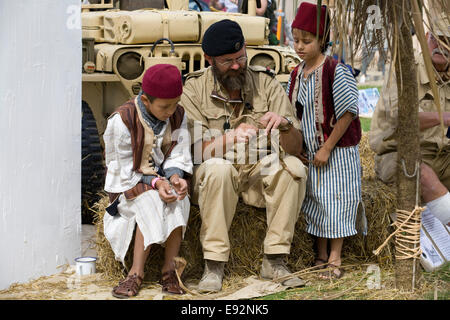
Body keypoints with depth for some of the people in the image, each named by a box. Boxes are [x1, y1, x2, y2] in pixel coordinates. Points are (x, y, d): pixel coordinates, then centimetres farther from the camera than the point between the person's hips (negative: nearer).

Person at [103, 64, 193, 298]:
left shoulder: (178, 115, -2)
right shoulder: (123, 120, -17)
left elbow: (177, 155, -2)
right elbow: (126, 169, -16)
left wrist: (174, 177, -25)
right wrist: (154, 183, -30)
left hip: (163, 176, 4)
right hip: (129, 183, -4)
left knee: (177, 198, -30)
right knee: (151, 200, -34)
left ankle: (169, 268, -24)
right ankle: (137, 272, -28)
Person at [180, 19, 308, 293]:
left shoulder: (266, 83, -3)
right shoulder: (194, 89, -8)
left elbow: (295, 148, -5)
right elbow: (192, 150, -18)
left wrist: (284, 124, -28)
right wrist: (229, 139, -36)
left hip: (258, 173, 2)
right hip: (211, 177, -2)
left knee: (293, 168, -26)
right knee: (218, 168, -35)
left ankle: (275, 260, -20)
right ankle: (214, 265, -27)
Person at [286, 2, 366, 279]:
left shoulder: (336, 72, -16)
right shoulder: (297, 74, 5)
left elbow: (347, 114, -17)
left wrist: (327, 148, -17)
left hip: (337, 151, -7)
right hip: (310, 152, 7)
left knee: (335, 202, -1)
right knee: (315, 203, 11)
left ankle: (335, 260, 7)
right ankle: (321, 256, 22)